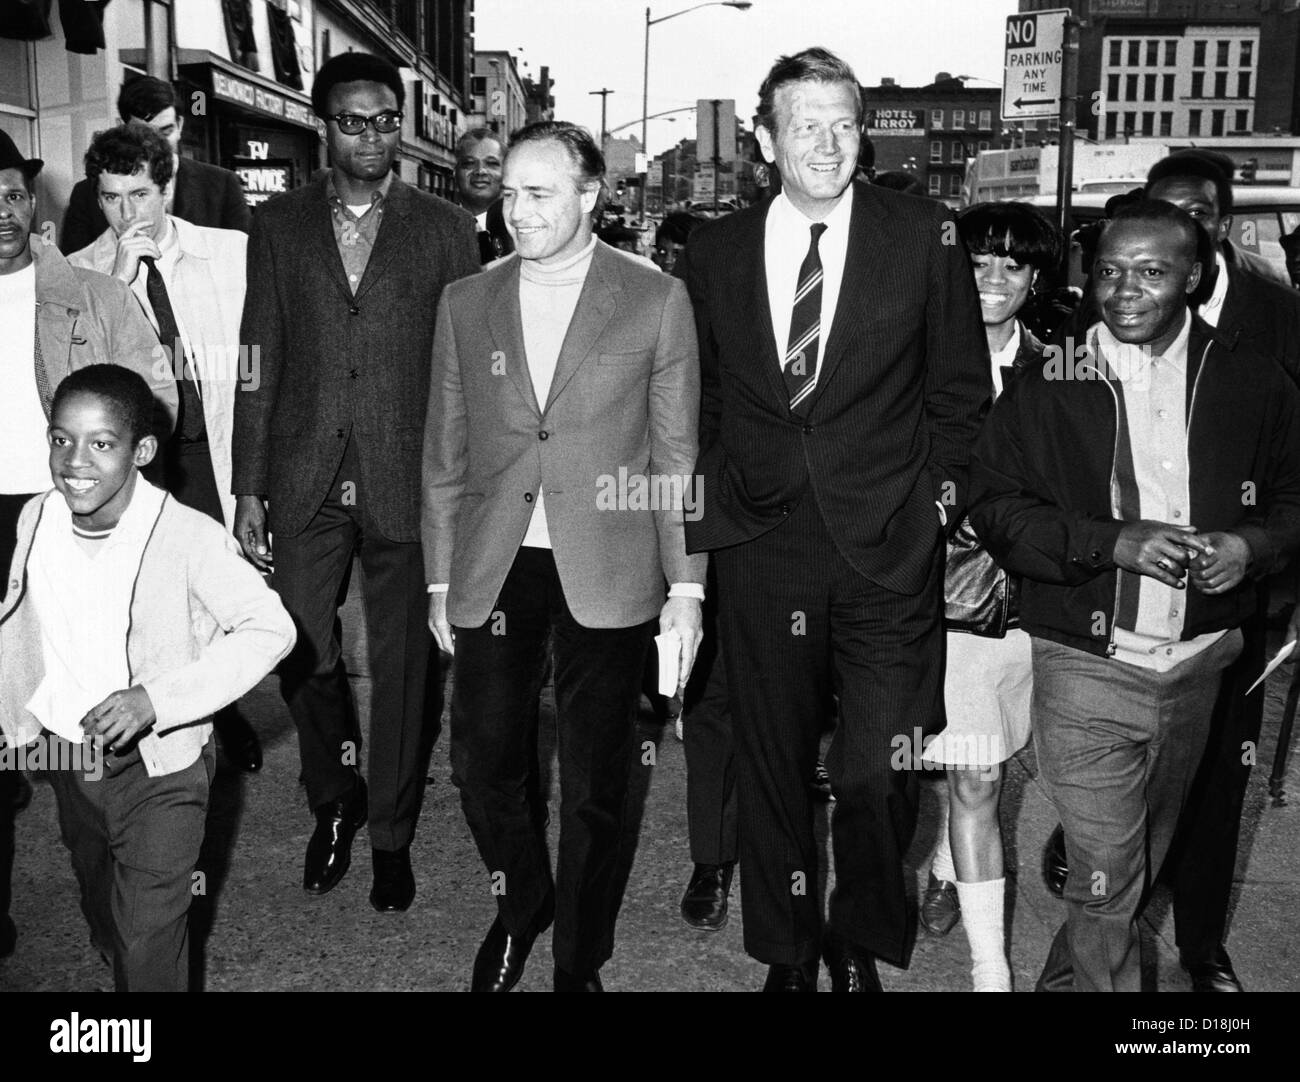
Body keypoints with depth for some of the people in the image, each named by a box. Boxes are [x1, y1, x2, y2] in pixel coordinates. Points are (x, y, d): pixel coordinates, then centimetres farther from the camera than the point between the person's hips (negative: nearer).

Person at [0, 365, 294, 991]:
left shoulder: (190, 537, -24)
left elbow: (271, 629, -25)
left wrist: (155, 698, -31)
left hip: (159, 768, -6)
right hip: (66, 759, 6)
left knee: (149, 941, -7)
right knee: (103, 916, 29)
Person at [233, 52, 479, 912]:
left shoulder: (446, 228, 4)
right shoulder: (279, 225, 8)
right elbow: (261, 361, 6)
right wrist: (248, 488, 2)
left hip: (407, 483, -1)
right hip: (305, 484, 2)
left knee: (406, 665, 6)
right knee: (303, 656, 6)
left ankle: (392, 835, 26)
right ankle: (335, 801, 34)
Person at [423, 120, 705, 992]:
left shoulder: (656, 300, -1)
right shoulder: (466, 303, 7)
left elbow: (678, 455, 1)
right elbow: (445, 455, 10)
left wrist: (686, 586, -3)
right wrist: (440, 580, 9)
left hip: (608, 579, -2)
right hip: (494, 574, 3)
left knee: (596, 787, 7)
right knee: (484, 765, 7)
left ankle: (581, 958, 28)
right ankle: (521, 904, 37)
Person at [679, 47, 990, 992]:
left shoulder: (925, 236, -1)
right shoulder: (715, 250, 5)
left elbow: (960, 386, 5)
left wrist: (935, 498, 1)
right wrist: (710, 507, 6)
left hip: (889, 551, -2)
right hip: (760, 549, 2)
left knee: (881, 774, 2)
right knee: (773, 763, 13)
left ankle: (861, 946, 29)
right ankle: (788, 951, 32)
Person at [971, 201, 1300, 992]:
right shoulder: (1047, 385, -3)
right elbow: (996, 507, -6)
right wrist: (1115, 543, -18)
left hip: (1199, 668, 3)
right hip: (1087, 667, -3)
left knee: (1145, 860, 18)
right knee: (1107, 879, -4)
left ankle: (1071, 978, 41)